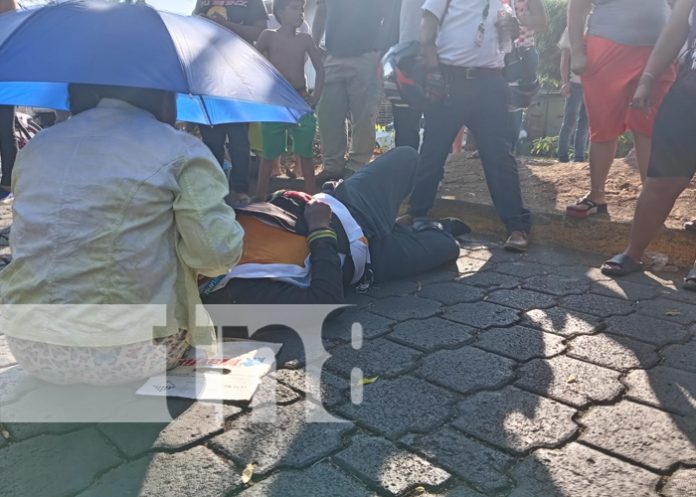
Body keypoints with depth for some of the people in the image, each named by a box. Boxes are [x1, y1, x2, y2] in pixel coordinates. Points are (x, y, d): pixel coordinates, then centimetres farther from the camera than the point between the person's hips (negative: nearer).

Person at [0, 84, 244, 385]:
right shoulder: (181, 150, -6)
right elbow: (219, 252, -12)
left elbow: (26, 246, 19)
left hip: (28, 351, 5)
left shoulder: (36, 147, 10)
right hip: (126, 359, -5)